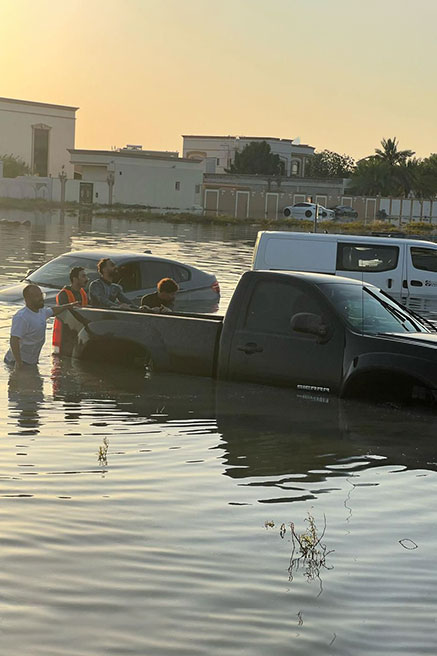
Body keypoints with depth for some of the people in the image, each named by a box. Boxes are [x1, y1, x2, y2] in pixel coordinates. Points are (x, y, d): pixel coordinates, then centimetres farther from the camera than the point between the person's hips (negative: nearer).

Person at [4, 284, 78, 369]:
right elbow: (14, 341, -31)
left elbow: (53, 311, 31)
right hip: (21, 361, -9)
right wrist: (18, 362, -35)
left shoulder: (41, 311, 6)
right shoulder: (21, 317, -25)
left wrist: (70, 305, 39)